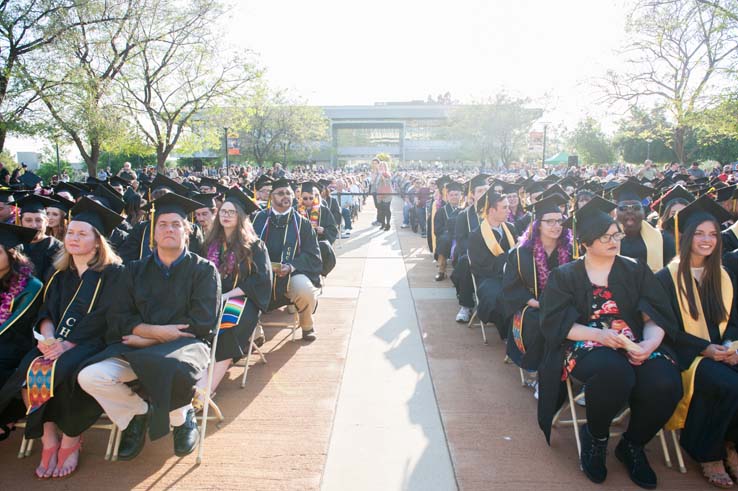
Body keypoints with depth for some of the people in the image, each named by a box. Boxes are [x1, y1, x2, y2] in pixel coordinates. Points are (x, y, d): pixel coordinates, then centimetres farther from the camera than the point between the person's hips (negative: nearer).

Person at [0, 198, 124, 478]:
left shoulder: (112, 273, -1)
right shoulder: (60, 274, 18)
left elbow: (103, 317, -11)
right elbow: (47, 312, 11)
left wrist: (68, 344, -20)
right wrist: (48, 337, -12)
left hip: (92, 343, -5)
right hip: (57, 342, 5)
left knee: (63, 370, -33)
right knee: (28, 369, -24)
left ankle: (71, 440, -12)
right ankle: (49, 439, -14)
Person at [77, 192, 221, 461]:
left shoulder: (204, 270, 3)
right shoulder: (135, 271, 13)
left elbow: (200, 323, -8)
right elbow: (119, 318, 4)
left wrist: (148, 338, -8)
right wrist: (158, 330, -15)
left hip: (185, 344, -3)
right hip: (138, 348, 4)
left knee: (175, 370, -38)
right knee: (90, 377, -22)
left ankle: (182, 417, -1)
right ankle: (138, 413, 9)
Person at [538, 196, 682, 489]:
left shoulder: (636, 270, 12)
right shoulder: (564, 276, 5)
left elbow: (657, 316, 5)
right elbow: (555, 323, -5)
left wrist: (649, 343, -17)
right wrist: (599, 335, -20)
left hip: (635, 345, 3)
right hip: (584, 345, -3)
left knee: (664, 384, -28)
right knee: (614, 372, -36)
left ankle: (632, 445, 3)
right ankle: (595, 437, -4)